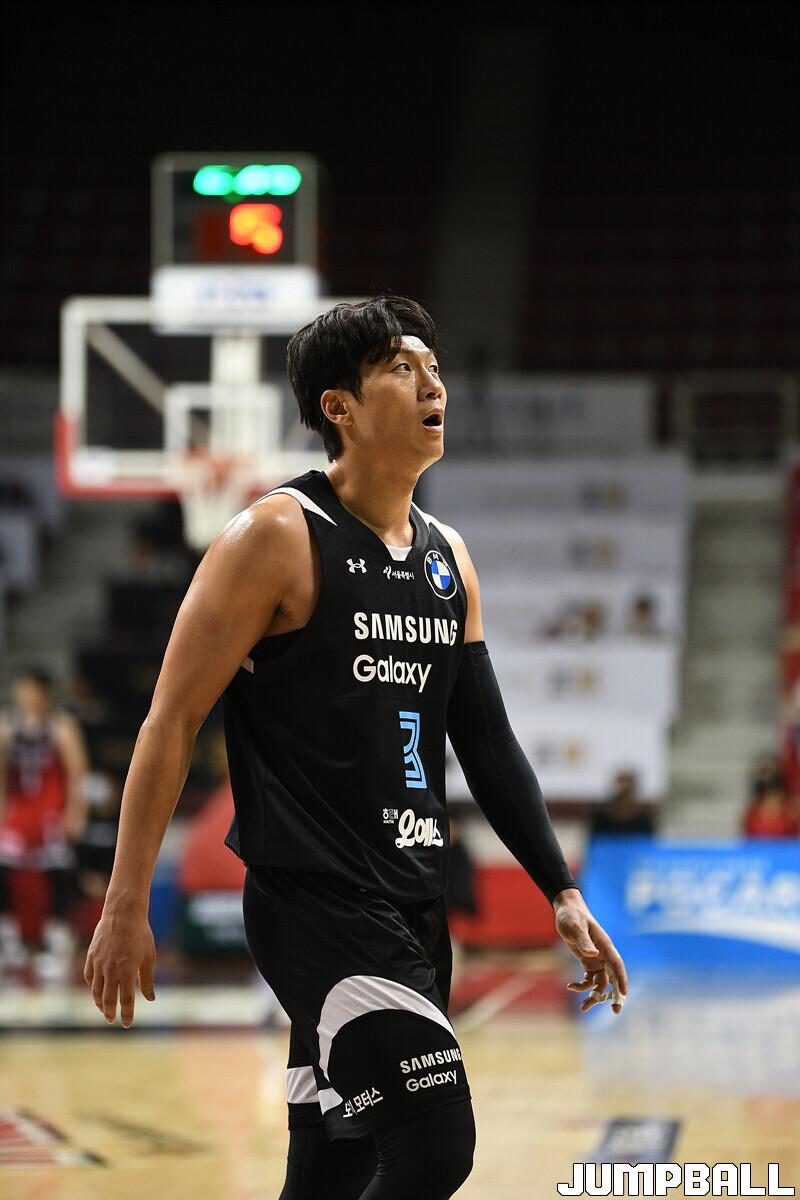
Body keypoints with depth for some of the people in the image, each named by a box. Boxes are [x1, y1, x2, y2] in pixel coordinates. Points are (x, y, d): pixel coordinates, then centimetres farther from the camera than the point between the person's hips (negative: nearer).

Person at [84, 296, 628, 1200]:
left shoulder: (449, 558, 13)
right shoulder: (278, 536, -9)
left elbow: (486, 741, 19)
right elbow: (172, 721, -9)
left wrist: (561, 894, 13)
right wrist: (125, 908, -12)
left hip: (414, 905, 8)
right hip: (315, 898, -8)